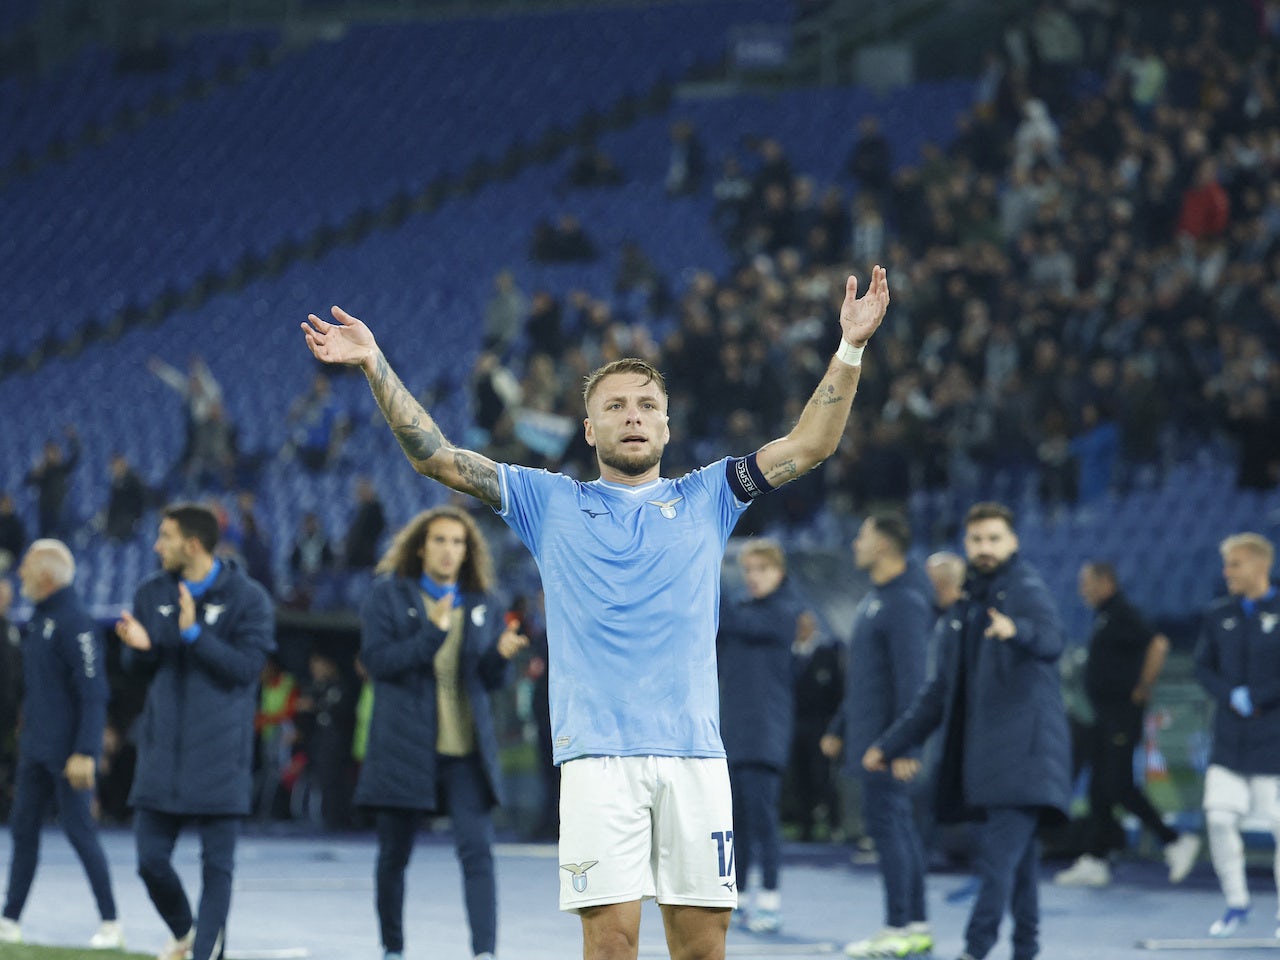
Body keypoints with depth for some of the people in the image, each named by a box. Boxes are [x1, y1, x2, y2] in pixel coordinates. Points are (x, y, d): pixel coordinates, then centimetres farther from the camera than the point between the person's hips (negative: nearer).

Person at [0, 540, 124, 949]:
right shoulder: (38, 618, 11)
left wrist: (85, 753, -25)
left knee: (80, 831, -4)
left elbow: (94, 693, -21)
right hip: (35, 747, 9)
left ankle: (111, 925, 3)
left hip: (67, 753, -9)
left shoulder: (75, 623, -18)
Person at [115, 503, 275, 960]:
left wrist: (194, 632, -21)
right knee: (150, 858, 2)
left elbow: (247, 666, -13)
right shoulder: (152, 593, 7)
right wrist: (139, 646, -10)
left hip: (219, 754, -4)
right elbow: (138, 665, 14)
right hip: (163, 747, 4)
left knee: (217, 865, -2)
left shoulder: (246, 598, -5)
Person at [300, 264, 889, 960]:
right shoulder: (552, 503, 13)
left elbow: (809, 446, 9)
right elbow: (436, 457, 10)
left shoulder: (706, 498, 15)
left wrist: (850, 346, 0)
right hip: (597, 753, -1)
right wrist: (375, 366, 1)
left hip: (693, 752, 2)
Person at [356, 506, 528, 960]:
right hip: (402, 747, -1)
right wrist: (432, 633, -20)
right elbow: (376, 659, -10)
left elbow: (492, 680, 12)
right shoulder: (389, 595, 2)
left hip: (466, 749, 1)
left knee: (477, 851, -13)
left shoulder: (482, 604, 10)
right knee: (394, 854, 8)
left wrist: (502, 654, -11)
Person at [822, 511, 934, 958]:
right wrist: (839, 729, 26)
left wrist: (903, 745, -24)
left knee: (887, 824, -10)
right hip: (867, 735, 10)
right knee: (899, 825, 10)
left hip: (888, 738, -10)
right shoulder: (874, 599, 17)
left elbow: (911, 678, -20)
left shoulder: (905, 603, -15)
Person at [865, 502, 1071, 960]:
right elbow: (941, 690, 25)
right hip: (980, 752, 7)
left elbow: (1051, 640, -27)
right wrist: (893, 743, 23)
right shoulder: (964, 605, 19)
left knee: (999, 855, -15)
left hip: (1023, 748, -7)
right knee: (1017, 858, 9)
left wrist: (1018, 630, -50)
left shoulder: (1027, 590, -4)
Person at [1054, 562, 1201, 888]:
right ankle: (1094, 862, 10)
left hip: (1121, 716, -10)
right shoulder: (1104, 617, 16)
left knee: (1118, 786, -12)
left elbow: (1158, 644, -27)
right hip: (1105, 716, 10)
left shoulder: (1122, 616, -14)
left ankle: (1175, 842, -5)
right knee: (1100, 787, 8)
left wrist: (1143, 688, -20)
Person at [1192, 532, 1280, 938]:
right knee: (1219, 817, -5)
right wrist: (1232, 696, -7)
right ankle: (1236, 904, 12)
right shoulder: (1218, 616, 8)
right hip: (1230, 737, 4)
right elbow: (1203, 668, 10)